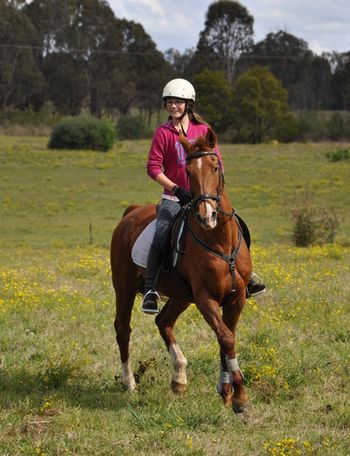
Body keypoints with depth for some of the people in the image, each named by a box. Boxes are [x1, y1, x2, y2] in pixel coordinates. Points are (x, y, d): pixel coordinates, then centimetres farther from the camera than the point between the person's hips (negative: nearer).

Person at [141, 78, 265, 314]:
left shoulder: (203, 129, 6)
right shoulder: (164, 133, -1)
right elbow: (153, 167, -6)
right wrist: (175, 189, -16)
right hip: (174, 198, -3)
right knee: (160, 237, -22)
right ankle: (150, 290, -17)